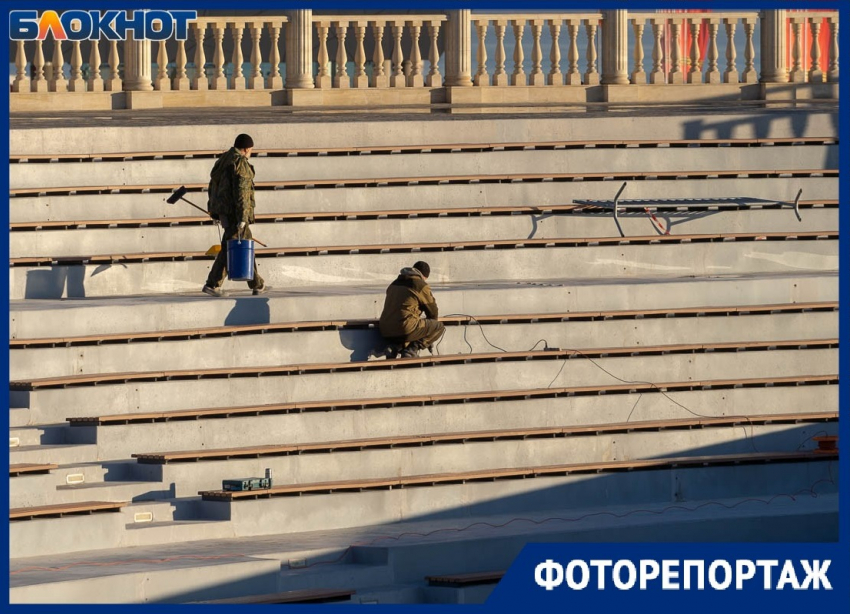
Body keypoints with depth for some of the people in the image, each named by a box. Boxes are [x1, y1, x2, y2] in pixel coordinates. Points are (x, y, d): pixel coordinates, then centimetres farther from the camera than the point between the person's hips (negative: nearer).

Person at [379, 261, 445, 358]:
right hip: (404, 328, -7)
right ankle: (412, 349, -9)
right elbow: (432, 311, 11)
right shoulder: (422, 286, 1)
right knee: (440, 327, 6)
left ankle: (394, 347, 8)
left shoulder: (394, 284, 22)